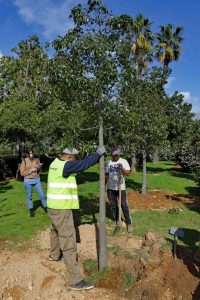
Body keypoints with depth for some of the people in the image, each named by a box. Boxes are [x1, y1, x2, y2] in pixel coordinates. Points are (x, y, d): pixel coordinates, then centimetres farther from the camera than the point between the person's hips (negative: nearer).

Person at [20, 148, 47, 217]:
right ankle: (31, 211, 24)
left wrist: (39, 167, -14)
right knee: (29, 196, 10)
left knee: (42, 194, 4)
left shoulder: (36, 160, -2)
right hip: (28, 181, -2)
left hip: (37, 180, 2)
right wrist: (31, 170, -18)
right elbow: (22, 173, -9)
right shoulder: (24, 162, -8)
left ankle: (45, 207, 21)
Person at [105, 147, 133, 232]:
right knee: (113, 205, 12)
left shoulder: (123, 161, -6)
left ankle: (129, 223, 8)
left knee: (124, 205, -2)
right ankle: (117, 220, 27)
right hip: (110, 187, 4)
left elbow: (128, 173, -16)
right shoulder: (109, 162, 6)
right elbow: (106, 174, 11)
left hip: (120, 187, -4)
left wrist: (121, 168, -33)